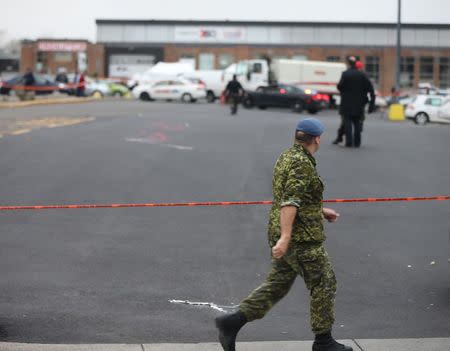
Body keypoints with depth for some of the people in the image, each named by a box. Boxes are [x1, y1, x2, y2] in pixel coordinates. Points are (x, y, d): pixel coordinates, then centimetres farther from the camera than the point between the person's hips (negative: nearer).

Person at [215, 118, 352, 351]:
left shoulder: (286, 157, 13)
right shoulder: (302, 164, -17)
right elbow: (289, 202, -27)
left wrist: (321, 211, 28)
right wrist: (285, 237, -32)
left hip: (287, 235, 9)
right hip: (302, 238, -9)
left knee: (277, 285, 12)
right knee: (324, 284, 5)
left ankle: (232, 322, 2)